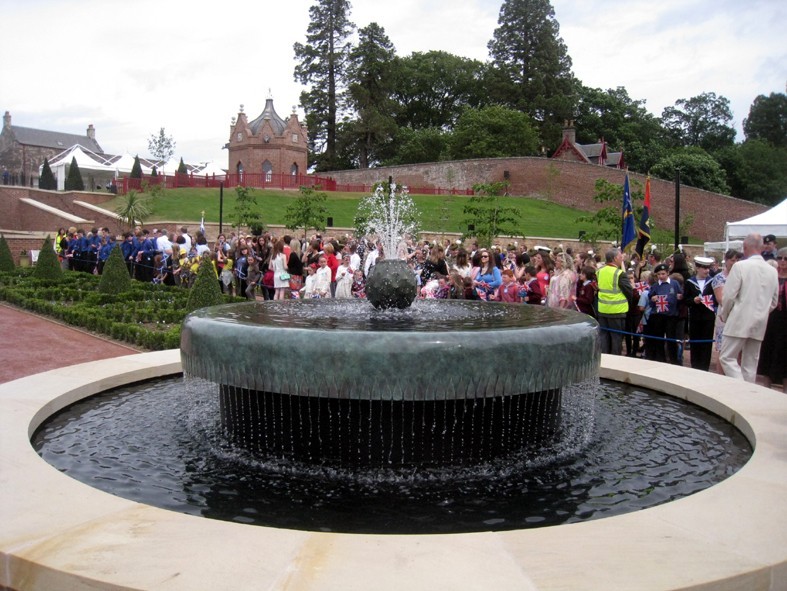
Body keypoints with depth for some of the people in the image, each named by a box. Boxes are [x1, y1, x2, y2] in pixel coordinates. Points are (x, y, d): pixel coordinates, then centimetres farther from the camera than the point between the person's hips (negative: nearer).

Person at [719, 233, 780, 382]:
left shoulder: (740, 266, -12)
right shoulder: (772, 271, 6)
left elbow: (729, 296, -11)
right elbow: (774, 302, 13)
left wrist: (724, 316, 4)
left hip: (739, 321, -6)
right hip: (760, 325, 6)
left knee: (727, 358, 0)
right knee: (750, 364, 12)